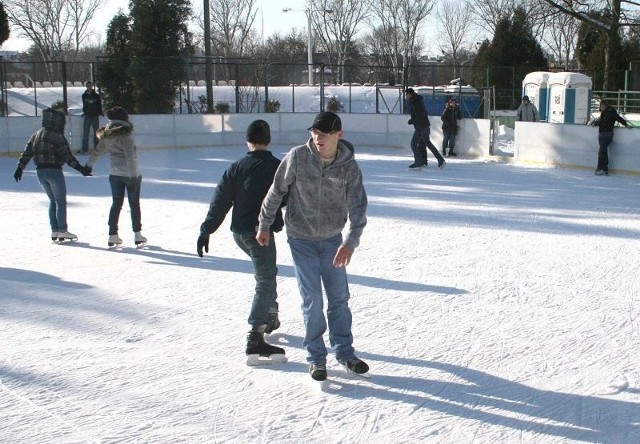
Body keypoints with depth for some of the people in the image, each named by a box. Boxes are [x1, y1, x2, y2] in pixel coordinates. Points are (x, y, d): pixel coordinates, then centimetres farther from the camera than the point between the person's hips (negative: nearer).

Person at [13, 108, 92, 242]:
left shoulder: (36, 135, 10)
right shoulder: (56, 136, -13)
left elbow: (26, 153, 11)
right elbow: (67, 156, -18)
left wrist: (20, 168, 18)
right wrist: (80, 168, -18)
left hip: (40, 172, 7)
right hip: (54, 171, -7)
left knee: (53, 201, 16)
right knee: (61, 201, 3)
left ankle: (54, 231, 15)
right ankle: (62, 231, 3)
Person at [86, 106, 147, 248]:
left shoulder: (107, 136, 1)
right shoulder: (125, 135, -18)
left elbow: (97, 151, 12)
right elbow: (130, 156, -22)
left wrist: (89, 165, 26)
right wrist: (133, 175, -19)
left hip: (115, 174, 5)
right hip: (130, 174, -5)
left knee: (116, 204, 13)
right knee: (134, 204, 8)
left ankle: (113, 236, 13)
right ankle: (137, 235, 13)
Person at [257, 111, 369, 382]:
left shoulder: (349, 166, -11)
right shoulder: (297, 157, -13)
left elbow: (358, 207, -15)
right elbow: (276, 192, -2)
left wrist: (350, 242, -28)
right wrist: (264, 225, 5)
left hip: (332, 240, 2)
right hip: (301, 238, -2)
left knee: (339, 297, 8)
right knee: (312, 300, -3)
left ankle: (344, 352, 24)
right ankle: (316, 357, 11)